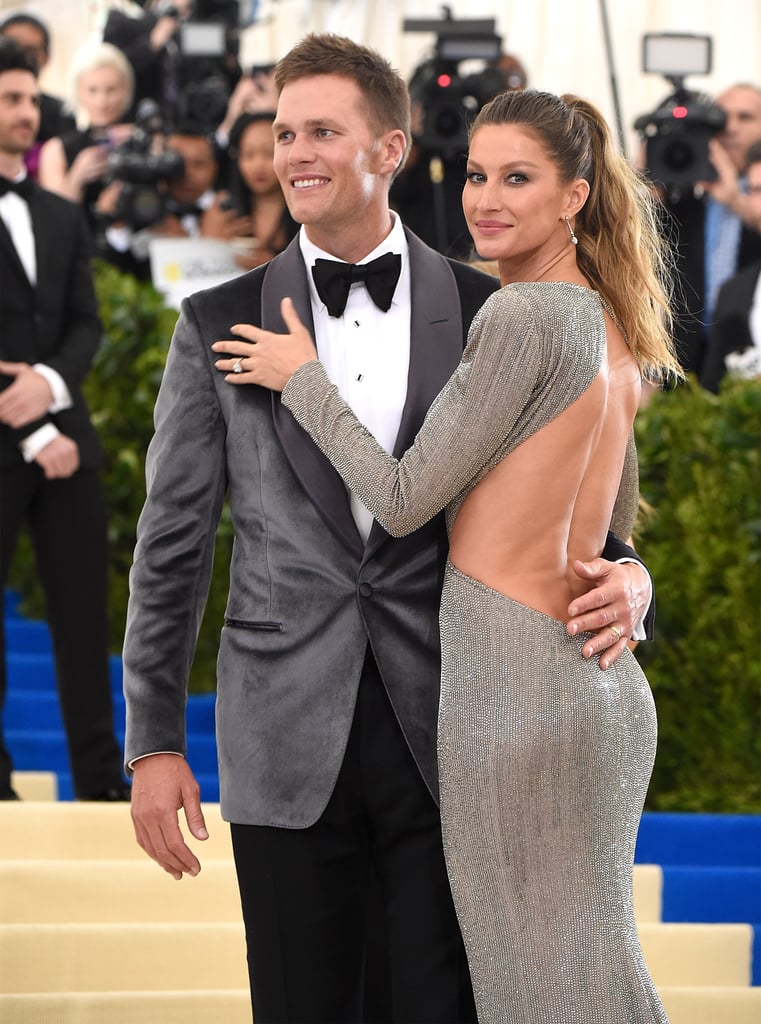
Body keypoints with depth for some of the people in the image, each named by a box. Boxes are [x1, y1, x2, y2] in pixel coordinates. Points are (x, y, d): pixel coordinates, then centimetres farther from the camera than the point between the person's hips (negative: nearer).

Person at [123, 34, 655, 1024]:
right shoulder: (220, 328, 4)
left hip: (449, 734, 0)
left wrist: (624, 579, -12)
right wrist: (153, 743, 3)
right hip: (291, 746, 0)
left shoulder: (491, 317, 4)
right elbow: (171, 544, 6)